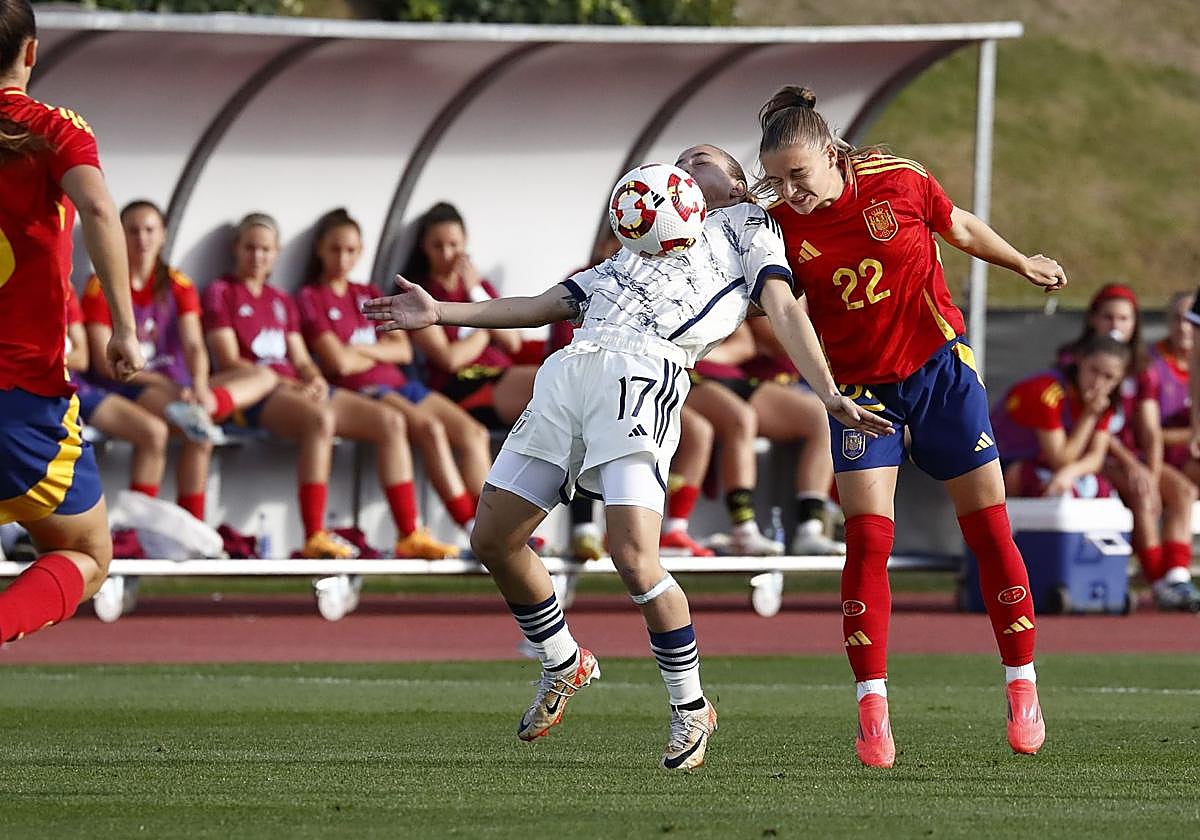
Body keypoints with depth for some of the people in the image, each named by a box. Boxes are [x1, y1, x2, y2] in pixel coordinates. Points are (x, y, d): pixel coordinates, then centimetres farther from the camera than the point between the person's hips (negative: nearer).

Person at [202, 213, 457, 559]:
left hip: (299, 389, 7)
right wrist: (292, 385, -14)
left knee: (390, 420, -10)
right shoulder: (221, 293, 6)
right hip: (255, 390, -7)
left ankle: (408, 534, -15)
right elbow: (230, 361, -5)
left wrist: (315, 379, -5)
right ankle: (314, 537, -43)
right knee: (321, 419, -39)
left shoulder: (281, 301, 27)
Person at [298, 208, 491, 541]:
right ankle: (473, 528, -34)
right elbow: (340, 362, -10)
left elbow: (404, 351, 11)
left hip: (397, 384, 7)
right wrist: (383, 350, 5)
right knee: (430, 428, -31)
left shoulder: (369, 295, 23)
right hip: (357, 391, -7)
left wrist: (361, 349, -5)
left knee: (473, 433, -13)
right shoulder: (311, 299, 3)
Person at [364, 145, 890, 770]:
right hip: (571, 367, 6)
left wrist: (830, 394, -7)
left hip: (645, 373, -6)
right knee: (493, 540, 2)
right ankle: (564, 666, 24)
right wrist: (439, 313, 21)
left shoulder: (747, 226, 24)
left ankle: (690, 709, -1)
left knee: (633, 558, -20)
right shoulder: (636, 250, 37)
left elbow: (784, 310, 9)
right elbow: (540, 307, 33)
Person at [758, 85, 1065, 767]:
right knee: (867, 538, -13)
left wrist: (1025, 264, 21)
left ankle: (1024, 691, 16)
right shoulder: (781, 226, -12)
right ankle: (873, 710, -11)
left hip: (940, 369, 0)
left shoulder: (898, 181, -14)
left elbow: (960, 227, 7)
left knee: (990, 531, 4)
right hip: (860, 389, 0)